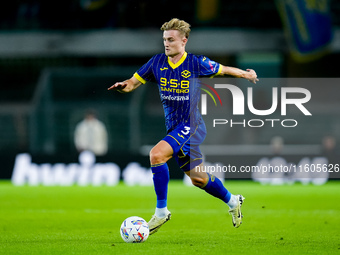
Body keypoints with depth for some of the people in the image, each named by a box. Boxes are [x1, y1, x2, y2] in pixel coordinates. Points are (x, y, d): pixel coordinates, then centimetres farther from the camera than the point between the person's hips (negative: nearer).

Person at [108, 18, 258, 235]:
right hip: (174, 127, 6)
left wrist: (246, 74, 20)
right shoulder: (157, 63, 2)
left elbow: (223, 70, 7)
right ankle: (232, 202, 39)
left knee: (157, 154, -26)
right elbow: (134, 82, 5)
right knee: (198, 179, 14)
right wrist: (123, 86, -18)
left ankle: (161, 211, -16)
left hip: (190, 126, -6)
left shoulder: (197, 64, -10)